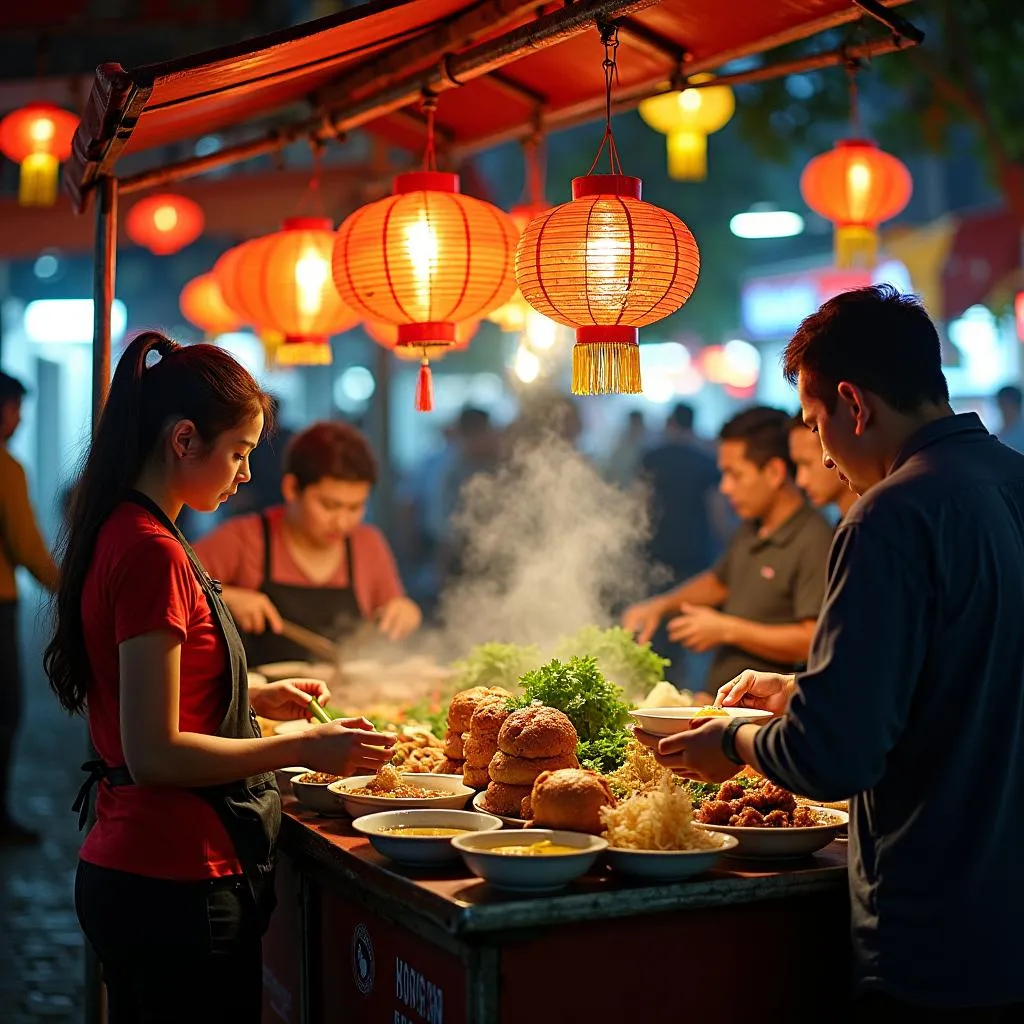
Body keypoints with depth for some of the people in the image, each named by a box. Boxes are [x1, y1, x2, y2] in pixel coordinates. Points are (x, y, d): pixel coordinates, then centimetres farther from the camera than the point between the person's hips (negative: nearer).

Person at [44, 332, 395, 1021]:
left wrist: (256, 697, 15)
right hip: (176, 885, -10)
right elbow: (155, 754, -22)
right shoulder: (152, 552, -19)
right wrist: (307, 748, -16)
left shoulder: (119, 536, 10)